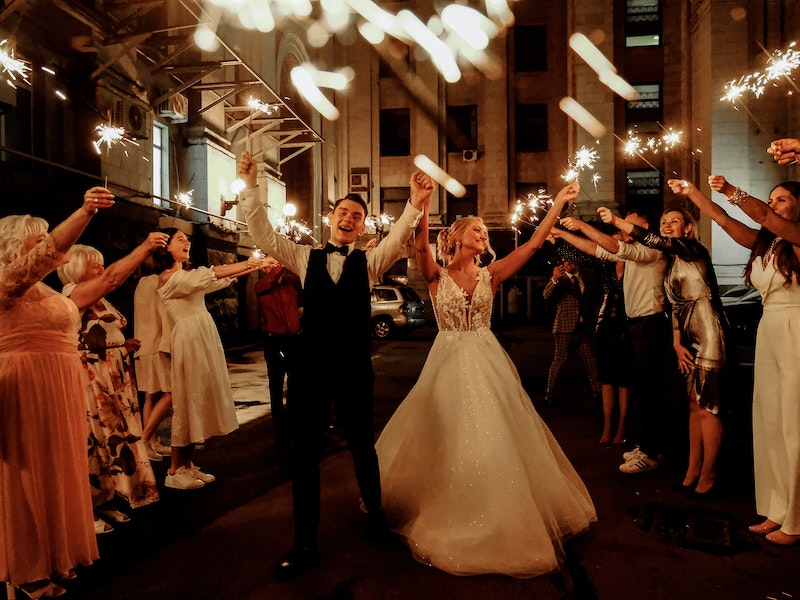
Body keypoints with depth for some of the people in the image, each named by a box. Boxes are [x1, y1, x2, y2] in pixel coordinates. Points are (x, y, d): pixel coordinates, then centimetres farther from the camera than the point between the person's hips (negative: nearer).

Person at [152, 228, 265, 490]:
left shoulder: (188, 275, 18)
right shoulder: (167, 277, -8)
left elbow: (221, 279, 12)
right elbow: (203, 277, -21)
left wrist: (250, 267, 1)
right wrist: (242, 265, -25)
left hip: (206, 340, 8)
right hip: (188, 342, -8)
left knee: (199, 401, 9)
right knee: (186, 402, -4)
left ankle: (188, 465, 17)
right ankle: (174, 471, 7)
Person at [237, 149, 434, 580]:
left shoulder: (369, 261, 4)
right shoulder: (305, 258, 8)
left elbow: (399, 238, -13)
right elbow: (264, 235, -1)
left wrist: (416, 204, -31)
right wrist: (250, 187, -13)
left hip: (354, 370, -1)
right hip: (311, 368, 1)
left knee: (361, 445, 16)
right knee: (304, 455, 8)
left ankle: (374, 511, 44)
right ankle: (304, 545, 24)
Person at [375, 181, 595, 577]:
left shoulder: (491, 275, 3)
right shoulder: (436, 276, -3)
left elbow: (532, 245, -2)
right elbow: (421, 246, -22)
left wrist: (559, 202, -5)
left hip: (485, 364, 2)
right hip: (447, 363, -2)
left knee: (493, 439, 5)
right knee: (445, 443, 8)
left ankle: (497, 521, 27)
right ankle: (445, 518, 30)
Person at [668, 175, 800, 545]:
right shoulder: (766, 242, 14)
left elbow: (762, 216, -19)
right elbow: (726, 222, 9)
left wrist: (731, 192, -26)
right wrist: (692, 193, 5)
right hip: (768, 334, 7)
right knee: (769, 425, 9)